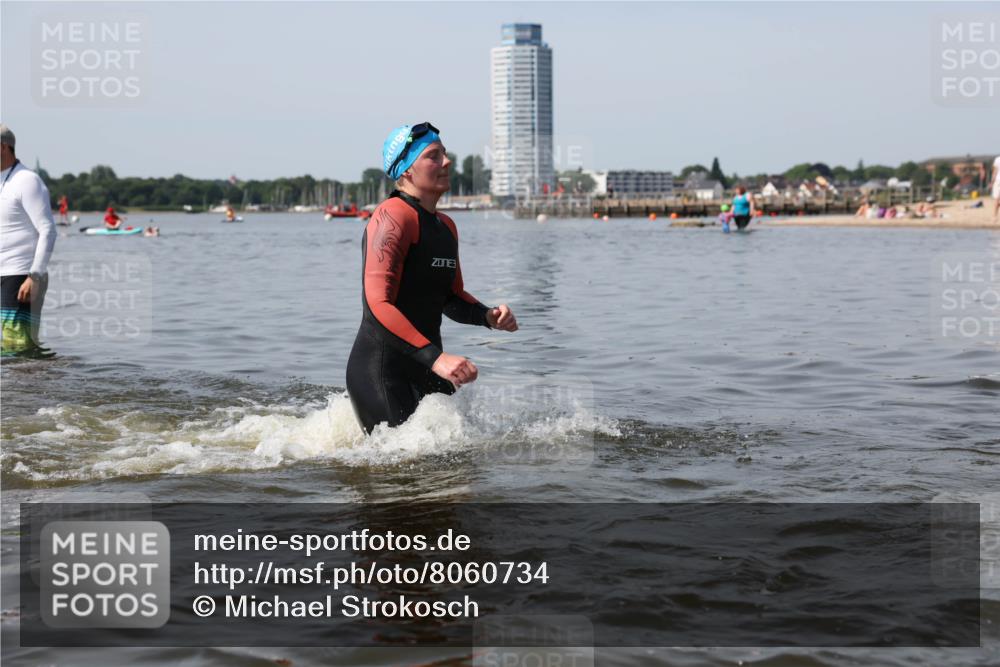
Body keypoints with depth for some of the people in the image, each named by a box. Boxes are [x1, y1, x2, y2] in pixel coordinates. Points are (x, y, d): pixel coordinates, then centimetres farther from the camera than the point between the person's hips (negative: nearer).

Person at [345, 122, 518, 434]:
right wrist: (436, 358, -32)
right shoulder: (393, 216, -14)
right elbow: (379, 305, -23)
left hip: (425, 369, 9)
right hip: (380, 370, -9)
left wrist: (488, 316, 1)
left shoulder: (445, 226, 14)